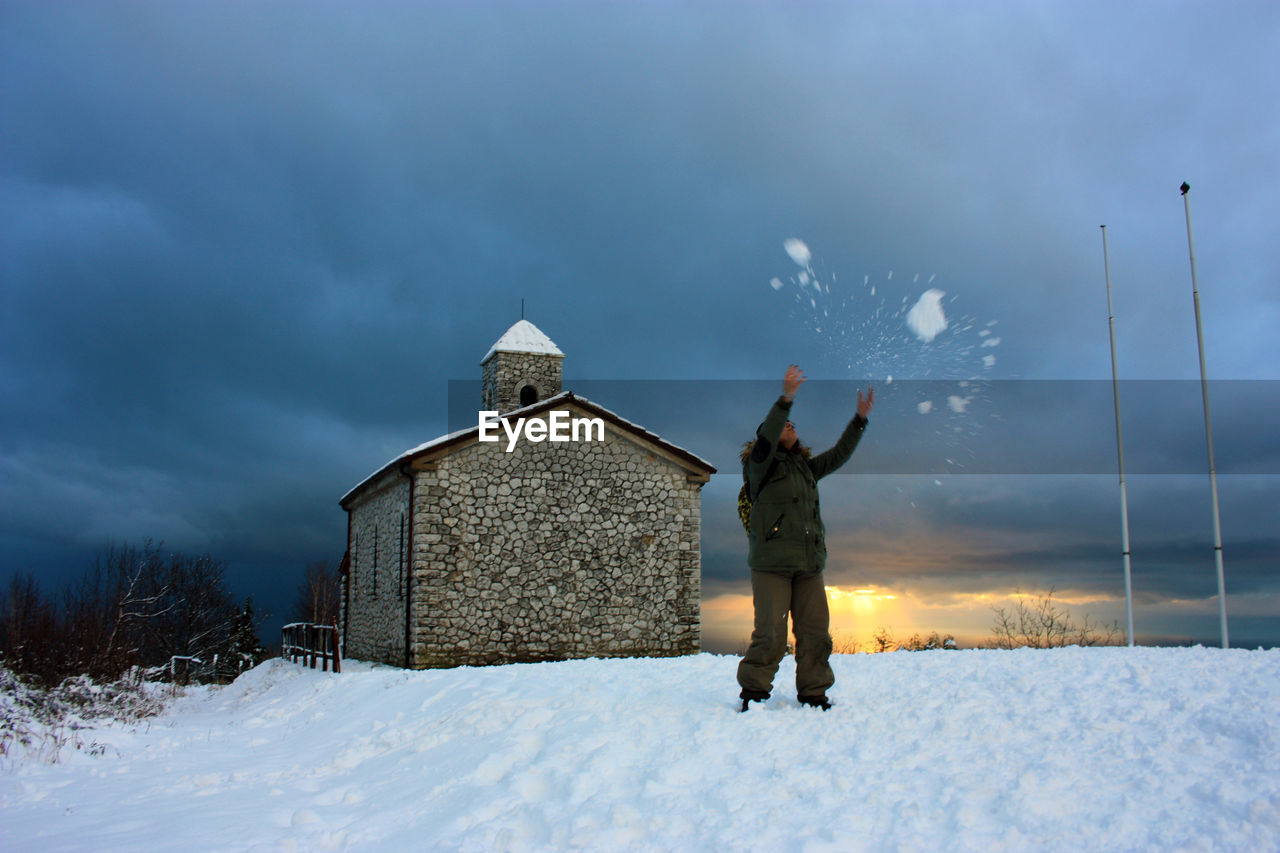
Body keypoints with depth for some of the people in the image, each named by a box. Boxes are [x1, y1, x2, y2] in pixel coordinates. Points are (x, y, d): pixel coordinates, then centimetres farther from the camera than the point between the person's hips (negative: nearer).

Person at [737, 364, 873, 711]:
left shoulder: (805, 467, 20)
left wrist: (860, 419, 14)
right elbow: (765, 439, -18)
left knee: (816, 631, 4)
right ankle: (753, 692, 8)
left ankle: (813, 693, 17)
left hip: (810, 564, 6)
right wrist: (785, 399, -27)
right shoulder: (761, 464, 1)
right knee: (771, 633, -7)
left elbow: (839, 455, 22)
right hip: (771, 562, -6)